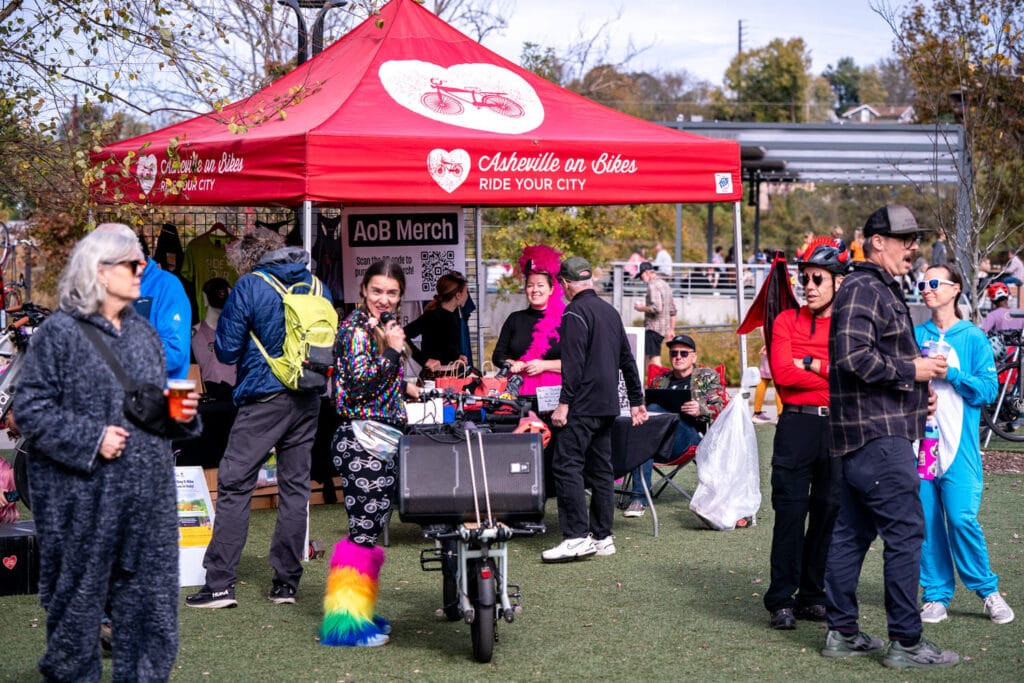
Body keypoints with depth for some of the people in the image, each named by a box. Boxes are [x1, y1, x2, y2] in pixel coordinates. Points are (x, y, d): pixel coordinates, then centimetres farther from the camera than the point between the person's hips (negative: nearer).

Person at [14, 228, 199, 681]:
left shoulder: (143, 332, 13)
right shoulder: (59, 332, -7)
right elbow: (31, 410, -11)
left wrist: (182, 413, 3)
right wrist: (91, 439, -18)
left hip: (147, 496, 6)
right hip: (83, 499, -5)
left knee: (150, 597, 7)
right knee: (78, 597, 4)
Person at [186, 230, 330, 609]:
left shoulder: (249, 287, -6)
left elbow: (226, 350, -3)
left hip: (264, 398, -5)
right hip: (307, 402, 6)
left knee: (234, 486, -2)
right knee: (295, 488, 9)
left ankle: (220, 583, -5)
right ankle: (286, 582, 11)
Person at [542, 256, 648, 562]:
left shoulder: (575, 312, -10)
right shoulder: (610, 311, 17)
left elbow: (573, 363, -18)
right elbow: (627, 360, 21)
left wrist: (564, 403, -18)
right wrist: (636, 401, 25)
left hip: (583, 405, -9)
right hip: (607, 406, 9)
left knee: (567, 467, -9)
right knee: (600, 469, 11)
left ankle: (577, 537, -16)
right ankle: (602, 537, 12)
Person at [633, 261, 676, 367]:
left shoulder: (653, 285, -11)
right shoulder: (665, 284, 20)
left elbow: (656, 308, -23)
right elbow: (672, 311, 23)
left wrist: (642, 308, -8)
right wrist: (672, 330, 26)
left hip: (654, 327, -10)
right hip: (664, 328, 10)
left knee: (654, 360, -13)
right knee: (646, 359, 12)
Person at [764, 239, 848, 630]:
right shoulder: (787, 321, 7)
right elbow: (782, 371, -7)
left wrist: (812, 364, -8)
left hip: (838, 430, 1)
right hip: (796, 426, -1)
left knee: (829, 514, 7)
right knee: (790, 513, -3)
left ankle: (813, 597, 17)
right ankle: (782, 601, 3)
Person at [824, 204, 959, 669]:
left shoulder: (883, 289, 21)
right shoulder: (863, 289, -13)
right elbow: (853, 356, -24)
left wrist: (918, 386, 14)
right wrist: (910, 370, -16)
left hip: (867, 435, 11)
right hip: (876, 434, -11)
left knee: (853, 533, 12)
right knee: (906, 532, -8)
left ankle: (842, 632, 18)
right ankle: (905, 642, -5)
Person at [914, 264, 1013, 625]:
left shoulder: (973, 337, 2)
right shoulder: (915, 335, 10)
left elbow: (989, 388, -4)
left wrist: (951, 373, -13)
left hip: (958, 443, -3)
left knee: (962, 517, -11)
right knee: (926, 519, 2)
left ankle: (988, 590, 6)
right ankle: (936, 593, 13)